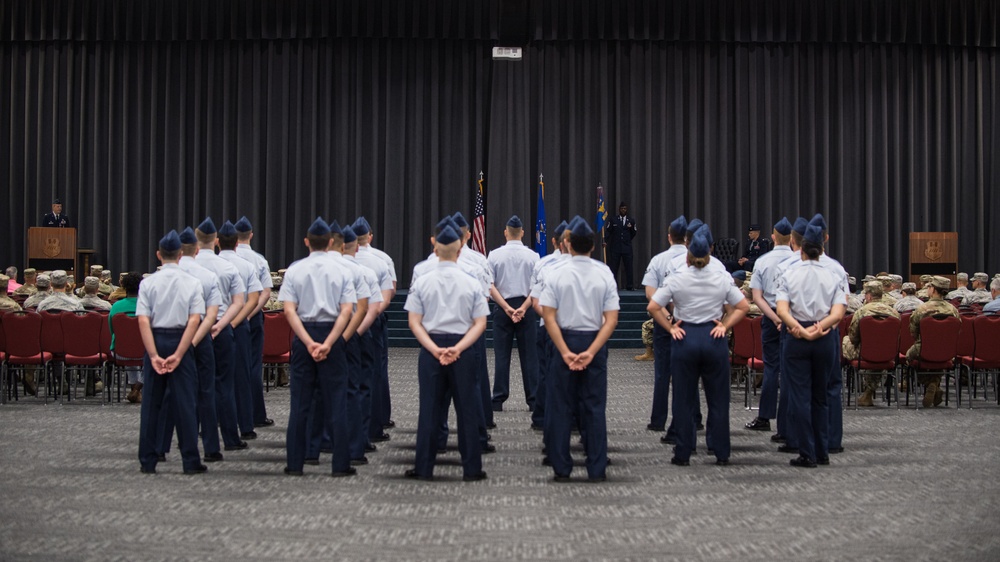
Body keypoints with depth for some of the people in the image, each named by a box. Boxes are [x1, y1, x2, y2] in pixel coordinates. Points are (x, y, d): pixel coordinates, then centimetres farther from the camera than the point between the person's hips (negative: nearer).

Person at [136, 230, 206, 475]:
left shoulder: (148, 283, -2)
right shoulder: (191, 283, -2)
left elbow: (143, 320, -10)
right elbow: (194, 320, -11)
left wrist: (154, 355, -12)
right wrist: (178, 354, -12)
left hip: (155, 340, 1)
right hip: (181, 341, -1)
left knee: (151, 402, 9)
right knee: (185, 402, 3)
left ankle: (147, 461, 11)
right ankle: (191, 461, 2)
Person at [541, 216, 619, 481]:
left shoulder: (556, 274, -6)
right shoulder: (605, 275, -2)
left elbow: (549, 317, -11)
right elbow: (611, 319, -8)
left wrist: (566, 352, -12)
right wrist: (591, 352, -12)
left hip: (564, 340, -1)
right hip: (594, 342, 1)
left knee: (560, 407, 7)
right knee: (595, 407, 7)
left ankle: (562, 469, 10)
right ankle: (597, 470, 7)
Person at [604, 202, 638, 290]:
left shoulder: (631, 221, 10)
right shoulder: (613, 220, 8)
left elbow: (633, 233, 10)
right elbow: (608, 231, 6)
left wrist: (630, 228, -10)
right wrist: (606, 241, -8)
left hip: (627, 247, 1)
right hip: (615, 247, -1)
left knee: (628, 267, 0)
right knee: (613, 267, -1)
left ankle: (629, 286, 5)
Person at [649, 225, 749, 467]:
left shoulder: (676, 280, -8)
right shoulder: (722, 279, -3)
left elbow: (653, 307, -11)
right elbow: (743, 307, 1)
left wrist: (670, 328, -2)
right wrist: (725, 326, 1)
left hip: (685, 338, -1)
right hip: (713, 338, 1)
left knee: (683, 399, 7)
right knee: (718, 398, 9)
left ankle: (683, 453, 11)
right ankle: (721, 453, 13)